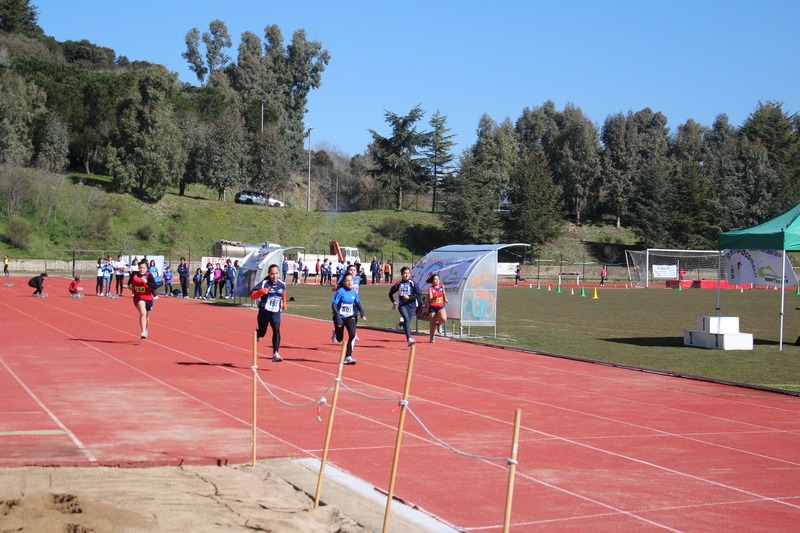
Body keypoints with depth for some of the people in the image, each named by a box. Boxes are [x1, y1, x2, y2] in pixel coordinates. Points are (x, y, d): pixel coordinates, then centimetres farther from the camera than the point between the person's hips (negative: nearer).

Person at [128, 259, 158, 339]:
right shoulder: (134, 274, -5)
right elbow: (130, 281, 20)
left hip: (148, 298, 1)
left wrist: (147, 282, -34)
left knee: (147, 317, 20)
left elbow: (155, 286, -24)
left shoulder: (149, 275, -14)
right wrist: (130, 285, 7)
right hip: (138, 297, -1)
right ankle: (143, 332, -28)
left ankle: (146, 329, 50)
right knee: (143, 313, -28)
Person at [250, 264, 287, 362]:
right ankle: (258, 332, 54)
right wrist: (262, 291, -35)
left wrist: (284, 304, 26)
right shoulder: (264, 283, -12)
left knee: (276, 330, -21)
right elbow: (252, 295, -20)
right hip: (264, 312, -1)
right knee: (261, 333, 13)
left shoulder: (282, 285, 1)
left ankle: (275, 354, -24)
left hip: (276, 312, 1)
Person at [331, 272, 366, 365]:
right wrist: (338, 318, -22)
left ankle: (348, 357, -11)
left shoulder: (354, 292, -3)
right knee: (339, 339, 10)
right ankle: (335, 332, 49)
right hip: (340, 317, -3)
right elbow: (333, 305, -16)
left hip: (350, 317, 3)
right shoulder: (340, 291, -16)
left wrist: (362, 313, -2)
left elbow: (358, 303, 13)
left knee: (352, 335, -19)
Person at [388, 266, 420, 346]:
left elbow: (418, 295, -2)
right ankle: (409, 339, -29)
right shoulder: (399, 284, 7)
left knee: (408, 322, 4)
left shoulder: (412, 283, 0)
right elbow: (390, 293, 21)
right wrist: (393, 302, 10)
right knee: (407, 320, -20)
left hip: (411, 305, 1)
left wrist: (409, 297, -13)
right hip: (402, 305, -1)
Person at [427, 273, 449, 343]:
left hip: (440, 307, 2)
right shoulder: (430, 288, -6)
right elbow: (430, 299, -16)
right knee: (433, 324, 1)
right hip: (432, 307, -2)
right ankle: (432, 337, 22)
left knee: (443, 319, -26)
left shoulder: (442, 287, 4)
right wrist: (435, 297, -34)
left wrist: (445, 300, 18)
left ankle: (438, 324, 9)